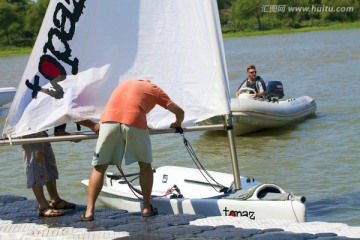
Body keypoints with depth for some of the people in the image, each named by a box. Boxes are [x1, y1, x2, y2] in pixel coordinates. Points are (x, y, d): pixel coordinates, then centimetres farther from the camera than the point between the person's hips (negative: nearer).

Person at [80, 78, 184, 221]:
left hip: (109, 119, 2)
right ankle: (147, 208, 19)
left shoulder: (127, 82, 34)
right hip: (135, 123, -2)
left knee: (99, 167, 8)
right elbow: (179, 112, 21)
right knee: (145, 165, 18)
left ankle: (89, 211, 3)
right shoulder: (154, 89, 24)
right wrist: (177, 124, 41)